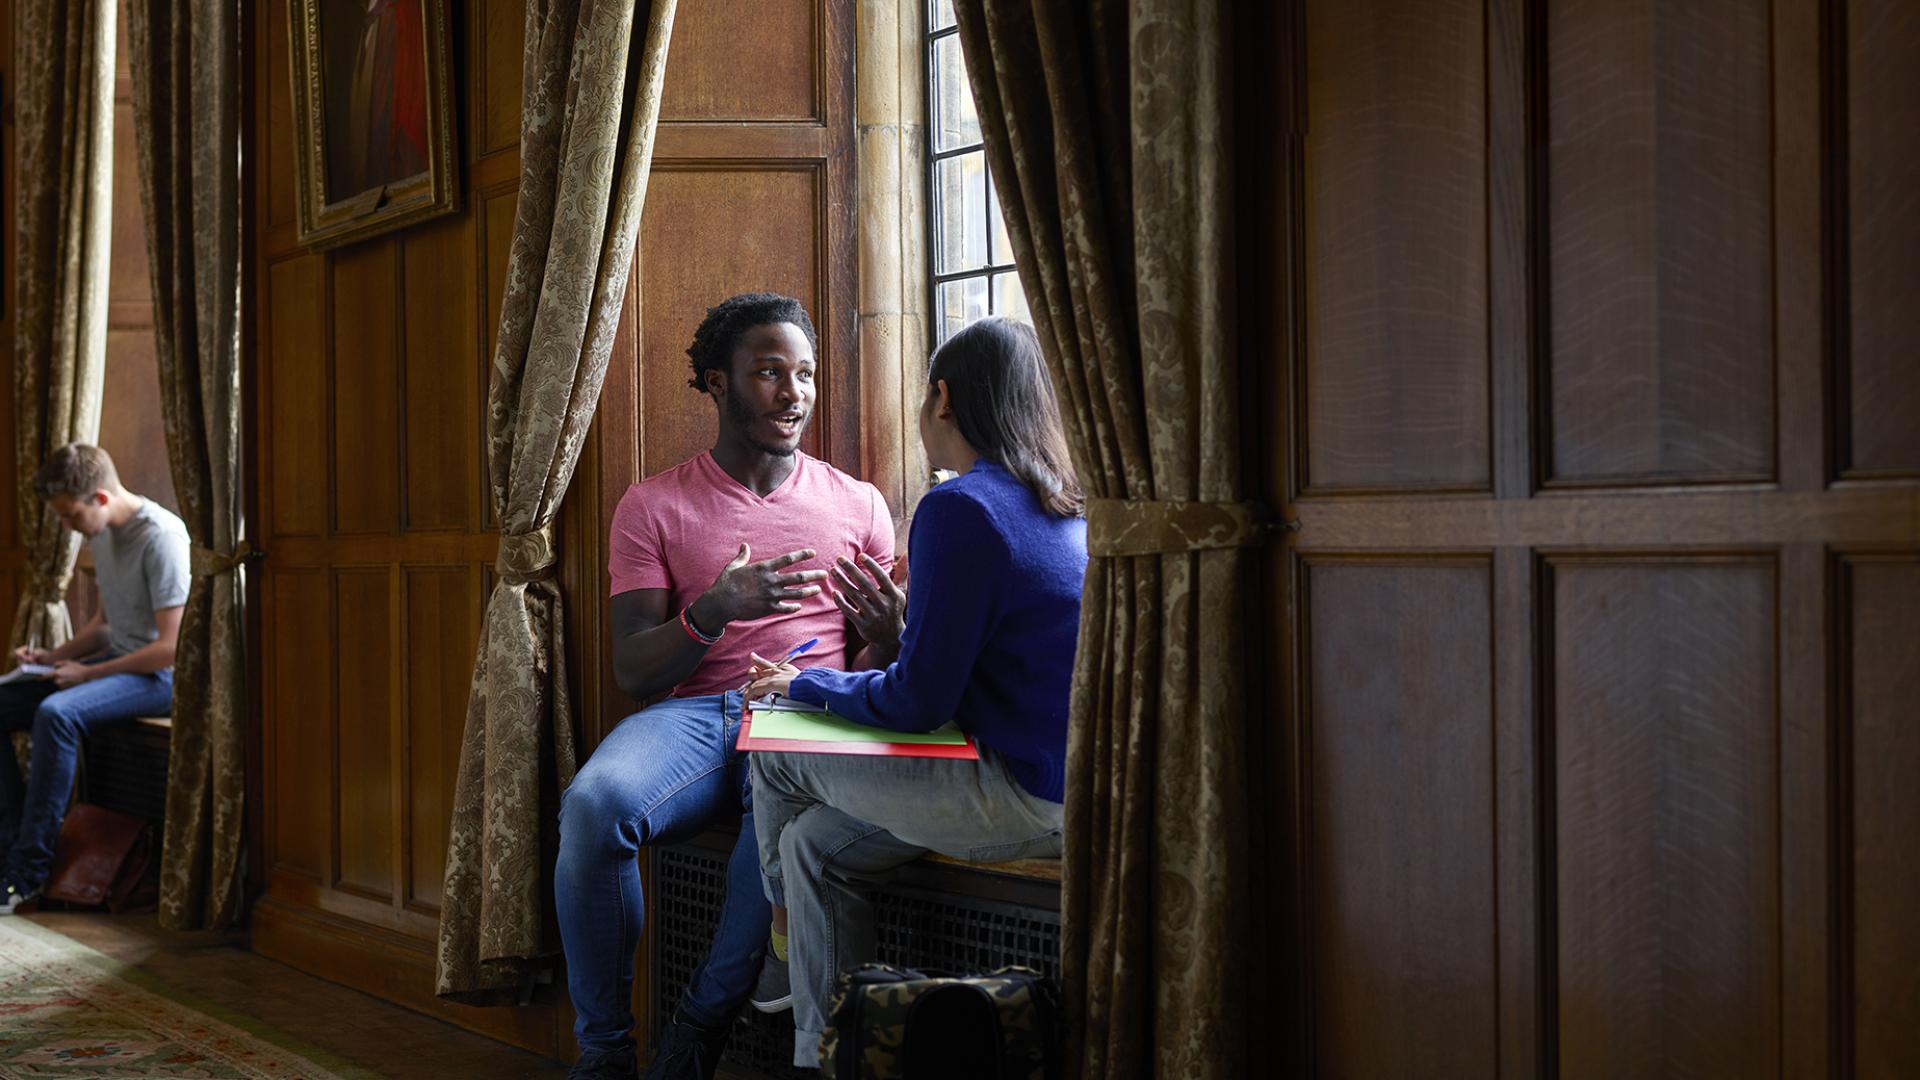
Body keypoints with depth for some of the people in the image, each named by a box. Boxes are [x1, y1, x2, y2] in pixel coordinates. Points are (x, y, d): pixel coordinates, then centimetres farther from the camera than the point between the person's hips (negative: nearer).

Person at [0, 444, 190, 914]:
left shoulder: (161, 536, -19)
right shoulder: (101, 535, 10)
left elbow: (169, 647, -21)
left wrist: (88, 672, -16)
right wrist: (54, 656, 5)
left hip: (160, 676, -9)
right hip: (116, 662, 9)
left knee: (57, 713, -33)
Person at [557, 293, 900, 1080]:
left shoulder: (857, 505, 15)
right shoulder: (654, 505, 10)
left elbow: (891, 663, 16)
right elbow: (633, 673, 2)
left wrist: (887, 627, -10)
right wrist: (716, 609, -17)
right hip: (693, 715, 1)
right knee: (594, 802, -34)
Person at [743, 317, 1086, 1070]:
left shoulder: (959, 508, -15)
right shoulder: (1069, 506, 12)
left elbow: (917, 704, -14)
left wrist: (801, 685, 2)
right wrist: (901, 618, 27)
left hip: (1028, 801, -9)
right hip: (1077, 786, 9)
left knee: (777, 757, 6)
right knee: (815, 844, 17)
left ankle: (784, 943, 29)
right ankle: (823, 1055, 21)